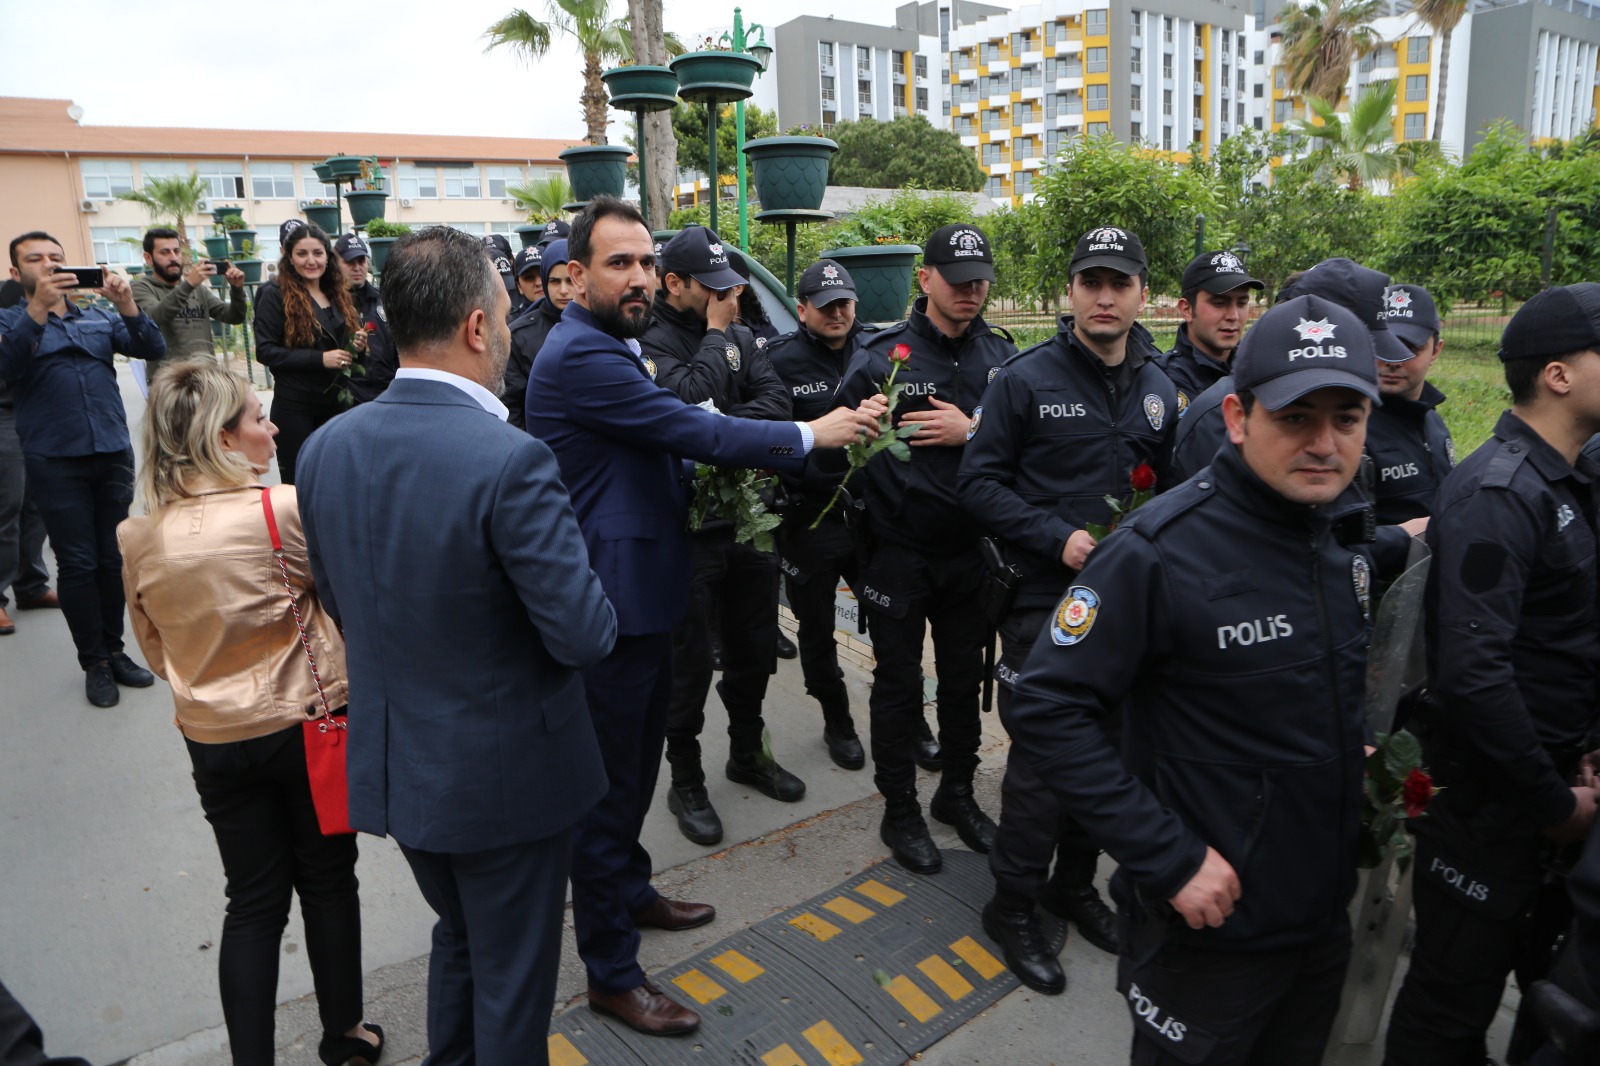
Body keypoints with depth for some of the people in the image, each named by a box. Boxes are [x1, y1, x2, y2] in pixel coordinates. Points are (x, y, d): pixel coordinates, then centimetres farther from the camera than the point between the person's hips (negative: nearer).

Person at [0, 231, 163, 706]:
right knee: (77, 564, 1)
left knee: (113, 558, 7)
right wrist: (40, 306, -24)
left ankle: (113, 650, 21)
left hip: (114, 454, 3)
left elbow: (153, 350, 2)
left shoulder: (100, 317, 15)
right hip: (55, 461, -2)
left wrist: (126, 304, -14)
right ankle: (94, 662, 13)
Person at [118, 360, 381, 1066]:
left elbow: (157, 651, 9)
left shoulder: (137, 539, -4)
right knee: (327, 881, 16)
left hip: (213, 739, 3)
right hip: (310, 724, -3)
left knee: (253, 900, 15)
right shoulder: (286, 509, -20)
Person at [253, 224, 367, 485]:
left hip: (338, 402, 5)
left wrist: (357, 346, -3)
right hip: (294, 406, -5)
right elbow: (265, 351, -12)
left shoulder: (338, 293, 11)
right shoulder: (275, 294, -6)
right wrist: (320, 359, -21)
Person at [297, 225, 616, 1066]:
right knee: (512, 976, 17)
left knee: (459, 937, 31)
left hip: (392, 764, 7)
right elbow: (585, 634, -24)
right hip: (505, 773, -6)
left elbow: (341, 603, 5)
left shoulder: (325, 448, -6)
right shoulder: (509, 461, -28)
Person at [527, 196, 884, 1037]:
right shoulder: (580, 357, -20)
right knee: (610, 784, 2)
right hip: (612, 604, -11)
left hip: (642, 595, 11)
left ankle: (628, 891, 45)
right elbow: (696, 432, -23)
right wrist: (811, 433, -15)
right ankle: (611, 973, 18)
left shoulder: (613, 348, 14)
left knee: (636, 760, 24)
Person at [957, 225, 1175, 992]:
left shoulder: (1158, 389, 8)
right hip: (1046, 601, -5)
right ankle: (1013, 907, 21)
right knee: (1041, 759, 0)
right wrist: (1058, 539, -18)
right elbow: (981, 481, -8)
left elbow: (1172, 488, 17)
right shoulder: (1027, 378, -7)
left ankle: (1074, 884, 37)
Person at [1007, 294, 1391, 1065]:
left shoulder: (1346, 530, -2)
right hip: (1209, 925, -7)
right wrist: (1169, 858, -25)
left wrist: (1351, 745, 1)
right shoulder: (1162, 549, -25)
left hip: (1327, 914, 7)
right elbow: (1048, 711, -26)